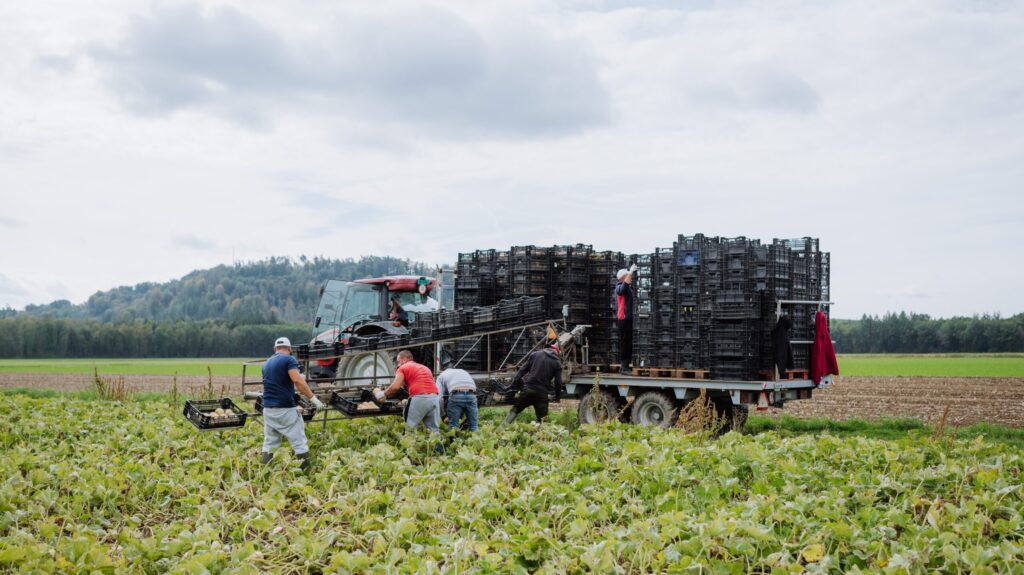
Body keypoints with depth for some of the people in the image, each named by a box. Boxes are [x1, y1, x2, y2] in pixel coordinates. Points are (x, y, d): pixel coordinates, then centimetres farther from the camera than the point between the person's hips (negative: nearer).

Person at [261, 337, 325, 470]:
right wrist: (313, 398, -18)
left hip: (268, 409, 7)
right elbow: (297, 381, -20)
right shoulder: (289, 359, -6)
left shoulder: (267, 363, 17)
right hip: (285, 409, -7)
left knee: (269, 444, 11)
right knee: (299, 443, -1)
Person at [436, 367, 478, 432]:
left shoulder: (441, 376, 28)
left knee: (453, 427, 5)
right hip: (471, 394, 3)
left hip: (456, 395, -3)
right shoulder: (464, 372, 40)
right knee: (473, 427, 11)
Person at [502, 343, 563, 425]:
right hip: (542, 393, -1)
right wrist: (558, 397, 18)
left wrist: (514, 386, 7)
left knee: (515, 410, 12)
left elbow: (522, 370, 7)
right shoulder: (557, 362, 7)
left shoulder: (535, 354, 10)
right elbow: (558, 382, 4)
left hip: (528, 389, 1)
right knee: (542, 417, 8)